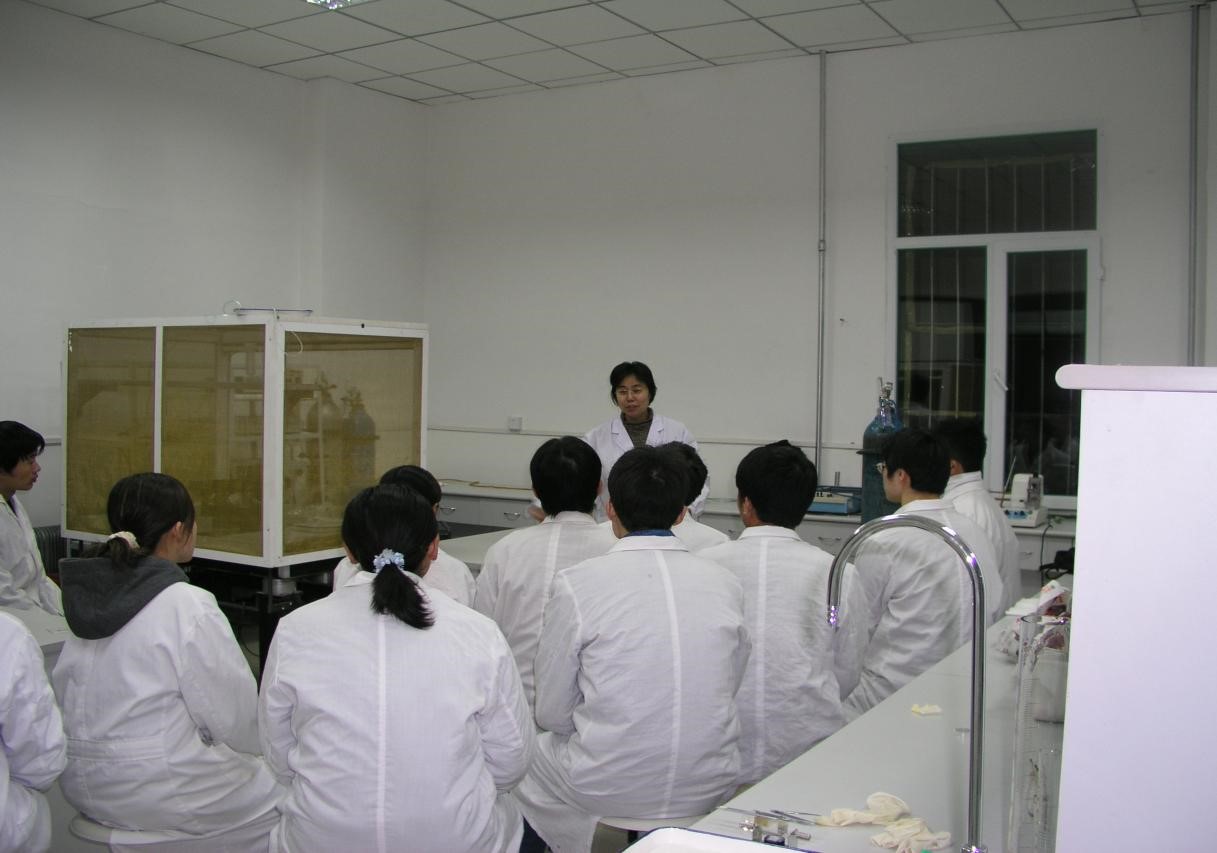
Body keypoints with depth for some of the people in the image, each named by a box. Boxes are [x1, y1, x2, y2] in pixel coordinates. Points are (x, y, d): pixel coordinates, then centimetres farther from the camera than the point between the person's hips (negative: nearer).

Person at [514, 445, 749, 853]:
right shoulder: (726, 584, -4)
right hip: (708, 788, 4)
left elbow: (552, 715, -6)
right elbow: (727, 691, 8)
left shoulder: (575, 585, -14)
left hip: (607, 788, -3)